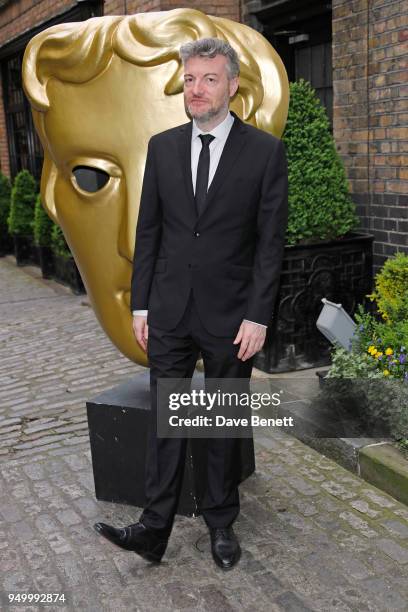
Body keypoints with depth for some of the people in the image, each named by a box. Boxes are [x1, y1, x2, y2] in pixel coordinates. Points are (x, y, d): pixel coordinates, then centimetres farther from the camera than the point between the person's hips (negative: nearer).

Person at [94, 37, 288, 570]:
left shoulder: (265, 150, -5)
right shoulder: (162, 147, 4)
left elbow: (270, 240, -6)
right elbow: (148, 231, 7)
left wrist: (258, 316, -11)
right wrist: (140, 304, 4)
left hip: (230, 315, -2)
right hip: (169, 311, 3)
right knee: (165, 420, 6)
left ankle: (221, 522, 29)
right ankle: (155, 529, 17)